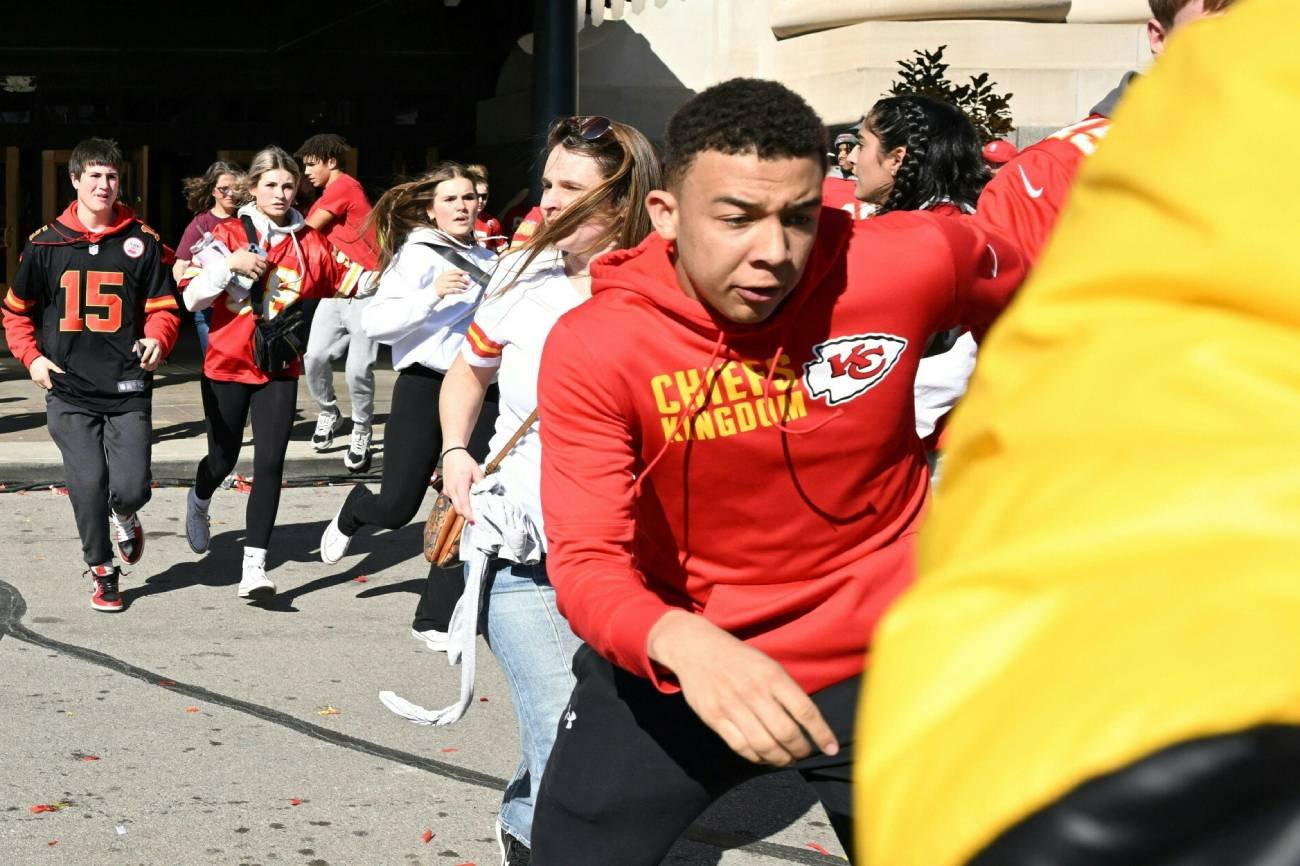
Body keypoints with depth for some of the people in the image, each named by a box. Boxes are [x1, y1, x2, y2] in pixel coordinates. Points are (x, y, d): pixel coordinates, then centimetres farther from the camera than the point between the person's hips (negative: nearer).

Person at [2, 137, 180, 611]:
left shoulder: (142, 241, 3)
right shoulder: (45, 243, 3)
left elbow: (163, 306, 7)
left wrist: (157, 340, -14)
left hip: (128, 389, 0)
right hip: (69, 390, 0)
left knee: (131, 487, -7)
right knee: (88, 483, -7)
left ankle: (124, 518, 31)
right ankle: (102, 572, 14)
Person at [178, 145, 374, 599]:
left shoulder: (311, 243, 1)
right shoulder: (229, 235, -6)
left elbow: (355, 280, 4)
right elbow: (192, 297, -10)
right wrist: (230, 264, -24)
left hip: (279, 371, 1)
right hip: (226, 367, -1)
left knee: (270, 463, -11)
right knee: (223, 460, 12)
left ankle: (254, 566, -11)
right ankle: (198, 502, 48)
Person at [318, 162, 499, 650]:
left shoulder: (486, 261, 14)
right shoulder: (416, 254, -6)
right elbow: (374, 323, -17)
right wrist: (432, 294, -26)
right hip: (425, 385, -5)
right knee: (396, 507, -2)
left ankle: (435, 618, 4)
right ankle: (352, 515, 36)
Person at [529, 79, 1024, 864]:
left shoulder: (912, 264, -19)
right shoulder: (594, 348, -21)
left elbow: (1016, 293, 5)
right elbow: (587, 559, -27)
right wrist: (683, 643, -48)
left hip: (876, 659, 1)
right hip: (677, 661, 0)